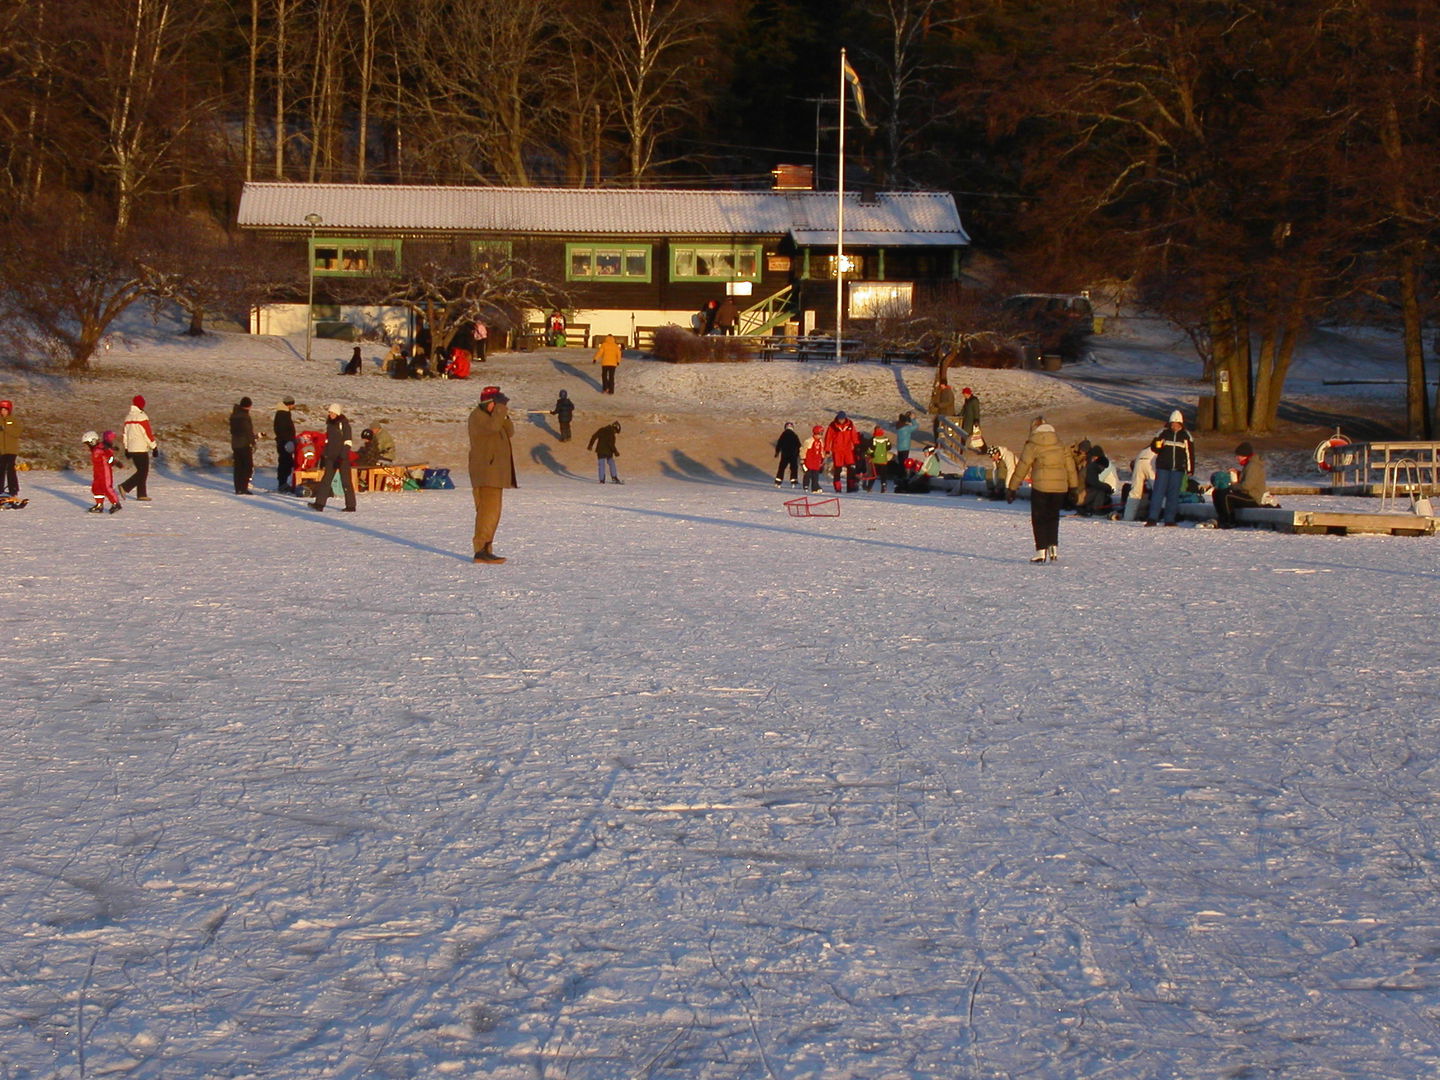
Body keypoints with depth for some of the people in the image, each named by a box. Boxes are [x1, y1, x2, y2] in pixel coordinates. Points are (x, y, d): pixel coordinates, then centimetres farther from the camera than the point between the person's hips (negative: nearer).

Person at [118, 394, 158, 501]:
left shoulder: (128, 417, 12)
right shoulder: (142, 417, -13)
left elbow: (124, 433, 15)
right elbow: (148, 434, -14)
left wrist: (126, 448, 20)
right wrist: (154, 447, -7)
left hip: (131, 449, 8)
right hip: (141, 449, -8)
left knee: (141, 471, 14)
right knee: (143, 472, -5)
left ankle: (142, 495, 11)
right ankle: (125, 487, -16)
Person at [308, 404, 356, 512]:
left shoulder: (344, 423, -9)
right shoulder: (330, 424, 13)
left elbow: (347, 441, -14)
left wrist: (343, 455, -22)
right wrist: (324, 456, 20)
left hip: (342, 457, -7)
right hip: (331, 456, 7)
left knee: (346, 481, -2)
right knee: (326, 480, 3)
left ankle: (351, 506, 4)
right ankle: (319, 504, 2)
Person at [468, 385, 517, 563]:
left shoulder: (492, 416, 20)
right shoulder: (477, 416, -8)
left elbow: (510, 431, 12)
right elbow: (491, 427, -26)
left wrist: (505, 415, -2)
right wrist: (500, 409, -17)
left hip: (496, 471, 10)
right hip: (486, 471, -10)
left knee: (490, 511, 12)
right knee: (489, 510, -17)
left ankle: (485, 550, 16)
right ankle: (481, 550, -21)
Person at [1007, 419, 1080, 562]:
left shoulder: (1032, 446, -1)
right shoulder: (1062, 446, 11)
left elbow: (1021, 468, -2)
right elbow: (1071, 467, 12)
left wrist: (1012, 488, 1)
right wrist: (1074, 486, 19)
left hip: (1040, 487, -4)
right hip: (1060, 488, 4)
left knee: (1039, 519, 6)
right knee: (1053, 518, 17)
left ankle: (1041, 551, -1)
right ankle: (1053, 547, 4)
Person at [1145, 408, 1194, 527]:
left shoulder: (1186, 436, 7)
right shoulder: (1163, 432, 3)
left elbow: (1190, 453, 10)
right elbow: (1153, 446, 7)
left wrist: (1190, 469, 6)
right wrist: (1157, 445, -16)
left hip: (1178, 469, 1)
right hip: (1163, 468, -1)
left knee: (1173, 494, 3)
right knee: (1158, 491, -7)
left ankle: (1170, 519, 7)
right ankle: (1152, 518, -9)